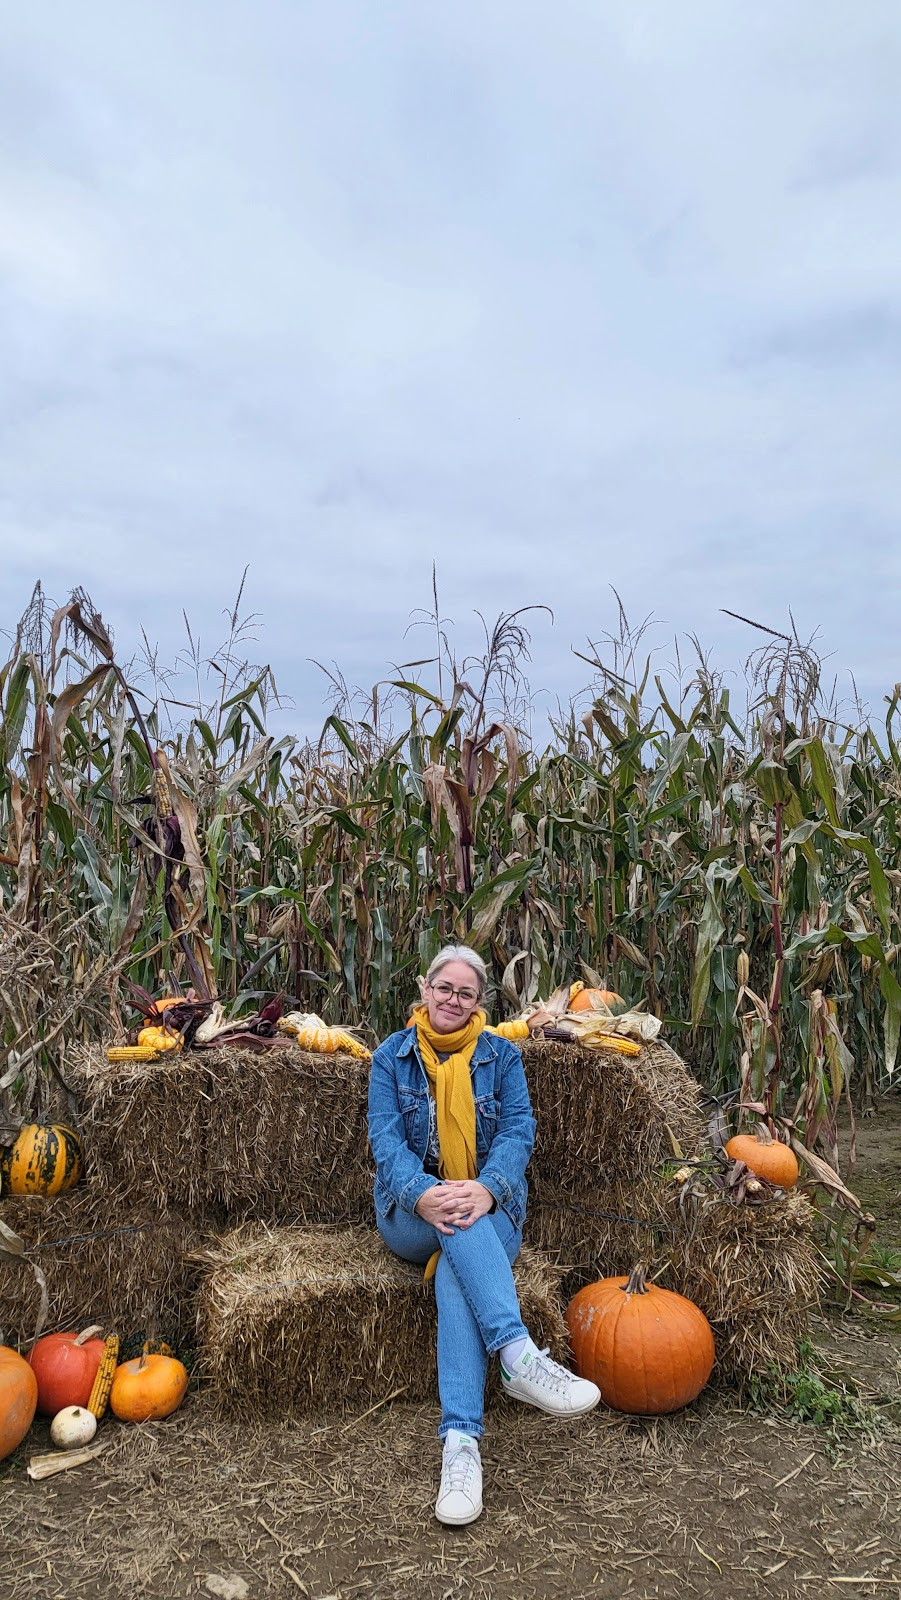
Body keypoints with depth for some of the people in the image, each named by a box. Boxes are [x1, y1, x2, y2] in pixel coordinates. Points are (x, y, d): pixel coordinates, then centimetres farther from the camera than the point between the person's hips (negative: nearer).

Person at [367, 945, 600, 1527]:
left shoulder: (501, 1054, 6)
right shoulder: (393, 1056, 5)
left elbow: (519, 1130, -6)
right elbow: (386, 1137, -7)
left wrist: (487, 1188, -28)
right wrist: (422, 1194, -29)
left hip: (488, 1205, 0)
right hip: (412, 1209, 1)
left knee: (456, 1267, -35)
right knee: (456, 1225, -36)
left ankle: (461, 1439, -44)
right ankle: (521, 1357, -49)